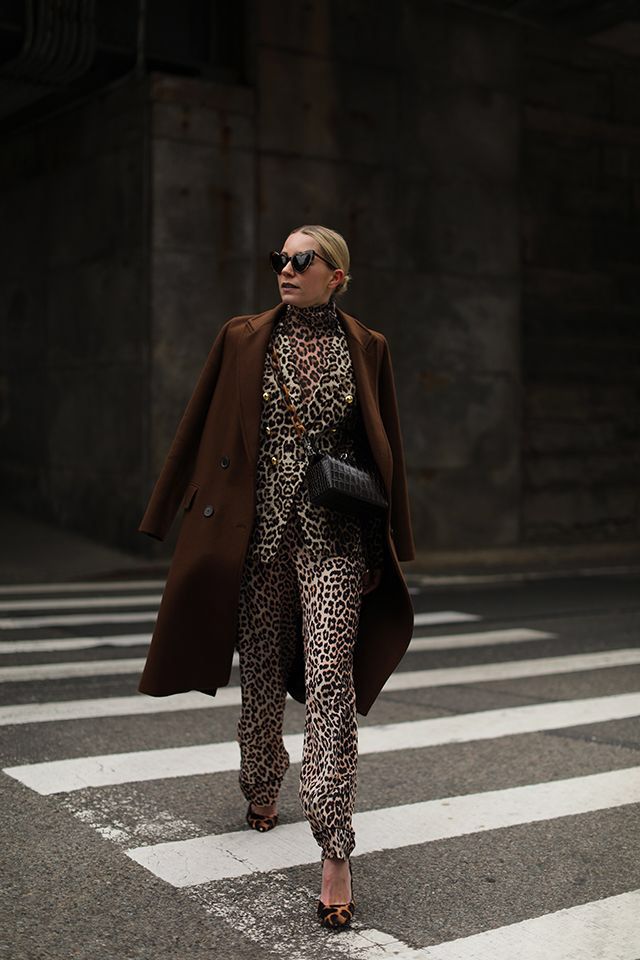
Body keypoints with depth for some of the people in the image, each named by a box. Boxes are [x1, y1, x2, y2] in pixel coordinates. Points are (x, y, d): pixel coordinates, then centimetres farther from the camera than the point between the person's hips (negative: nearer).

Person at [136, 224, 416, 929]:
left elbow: (385, 448, 10)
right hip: (261, 525, 2)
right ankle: (263, 788, 40)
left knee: (329, 673, -12)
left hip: (335, 532, -1)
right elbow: (204, 432, 9)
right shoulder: (244, 339, 6)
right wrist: (189, 519, 7)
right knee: (261, 668, 13)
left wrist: (388, 541, 10)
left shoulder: (366, 348, 5)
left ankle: (335, 851, -11)